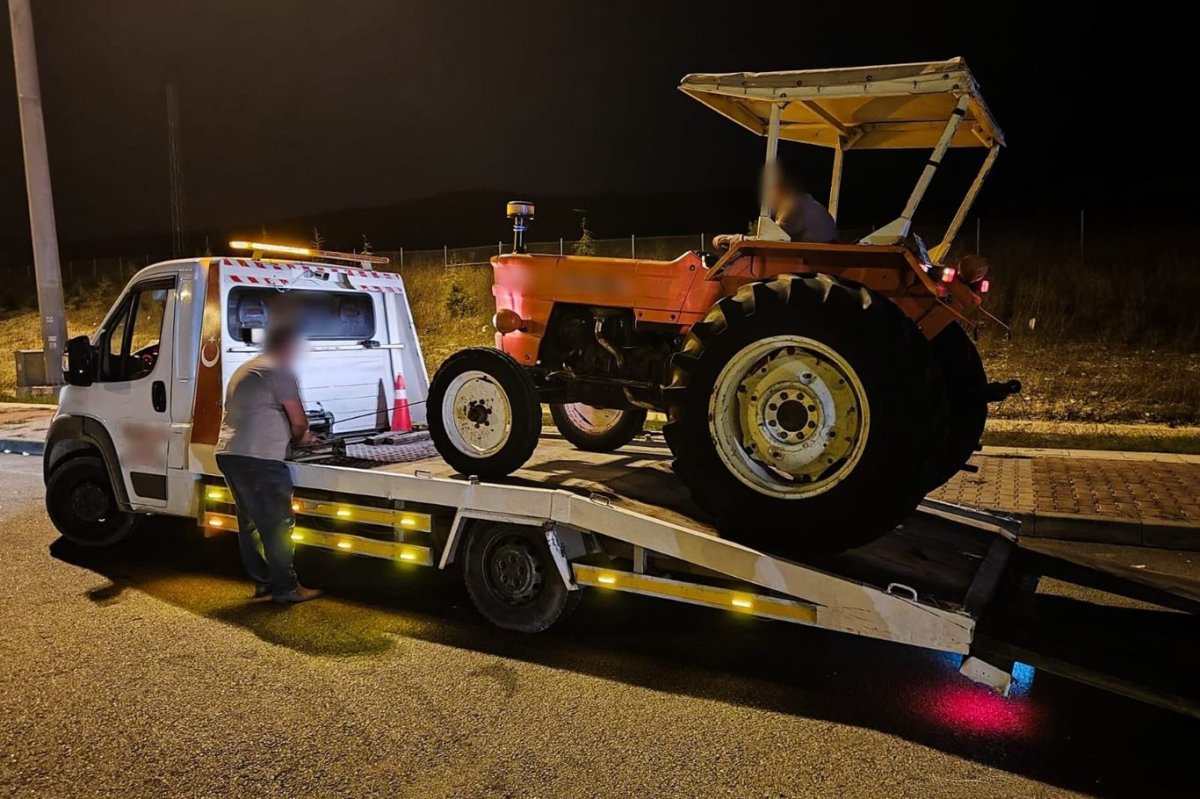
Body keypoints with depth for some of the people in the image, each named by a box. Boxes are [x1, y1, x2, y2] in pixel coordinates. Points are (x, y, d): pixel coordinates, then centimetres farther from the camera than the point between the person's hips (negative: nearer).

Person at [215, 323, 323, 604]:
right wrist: (300, 436, 14)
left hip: (227, 453, 10)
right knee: (277, 524, -3)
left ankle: (263, 581, 24)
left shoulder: (246, 369, 24)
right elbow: (299, 421, -8)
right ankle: (285, 588, 2)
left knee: (250, 521, 16)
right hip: (257, 458, -10)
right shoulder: (280, 372, -7)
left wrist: (296, 434, 27)